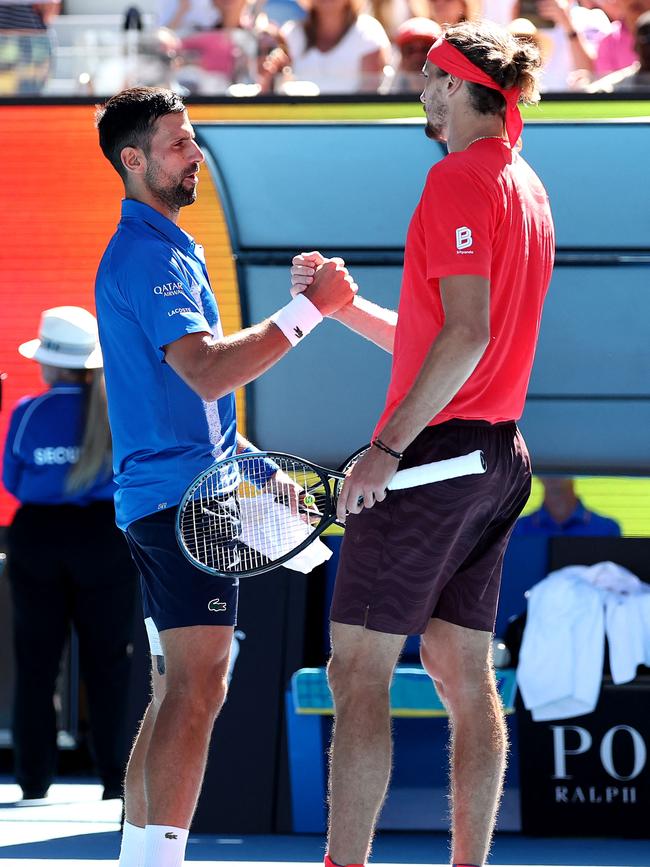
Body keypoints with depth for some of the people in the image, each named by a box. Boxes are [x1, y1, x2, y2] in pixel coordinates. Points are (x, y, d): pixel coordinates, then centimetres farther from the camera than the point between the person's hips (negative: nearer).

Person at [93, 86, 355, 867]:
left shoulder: (165, 249, 21)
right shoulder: (148, 255, -13)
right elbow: (208, 371, -25)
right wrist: (308, 308, -21)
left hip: (161, 500, 11)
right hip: (183, 491, -11)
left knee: (177, 696, 12)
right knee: (197, 689, -15)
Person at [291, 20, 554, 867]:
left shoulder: (460, 178, -12)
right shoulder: (526, 185, 16)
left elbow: (466, 335, -21)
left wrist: (389, 446, -22)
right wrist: (340, 304, 18)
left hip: (435, 449, -9)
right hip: (497, 452, 9)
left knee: (358, 670, -8)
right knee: (464, 670, 10)